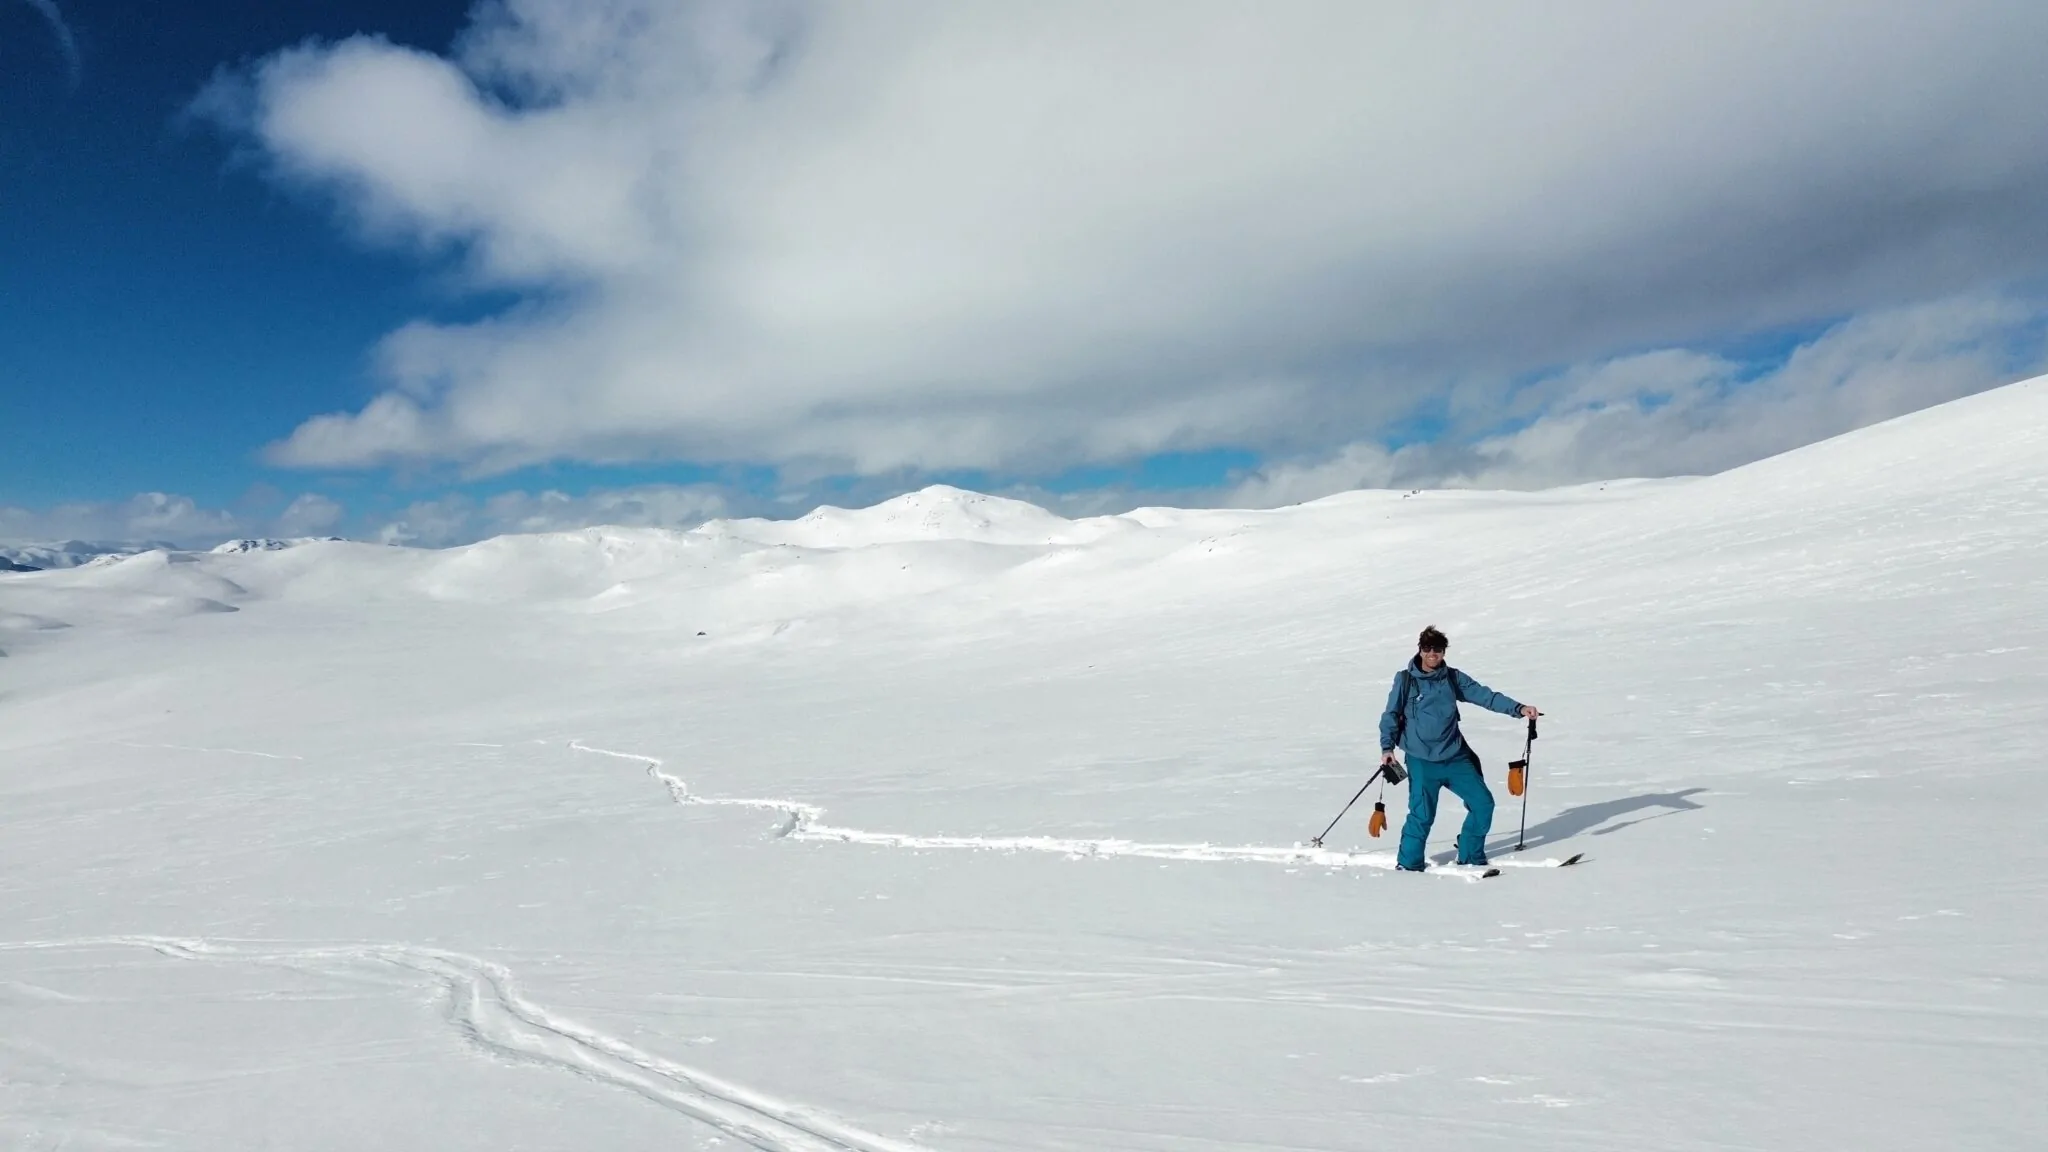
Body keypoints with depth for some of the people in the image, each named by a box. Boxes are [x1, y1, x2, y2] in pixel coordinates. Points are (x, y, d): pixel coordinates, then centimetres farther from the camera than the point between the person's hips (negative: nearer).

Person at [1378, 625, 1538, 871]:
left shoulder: (1453, 678, 6)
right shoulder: (1405, 680, -2)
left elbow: (1485, 696, 2)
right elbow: (1391, 715, -1)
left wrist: (1518, 708, -9)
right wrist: (1387, 747, -11)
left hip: (1455, 757, 4)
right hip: (1422, 761, -4)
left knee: (1483, 803, 4)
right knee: (1422, 814, -9)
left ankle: (1470, 857, 22)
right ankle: (1408, 864, 10)